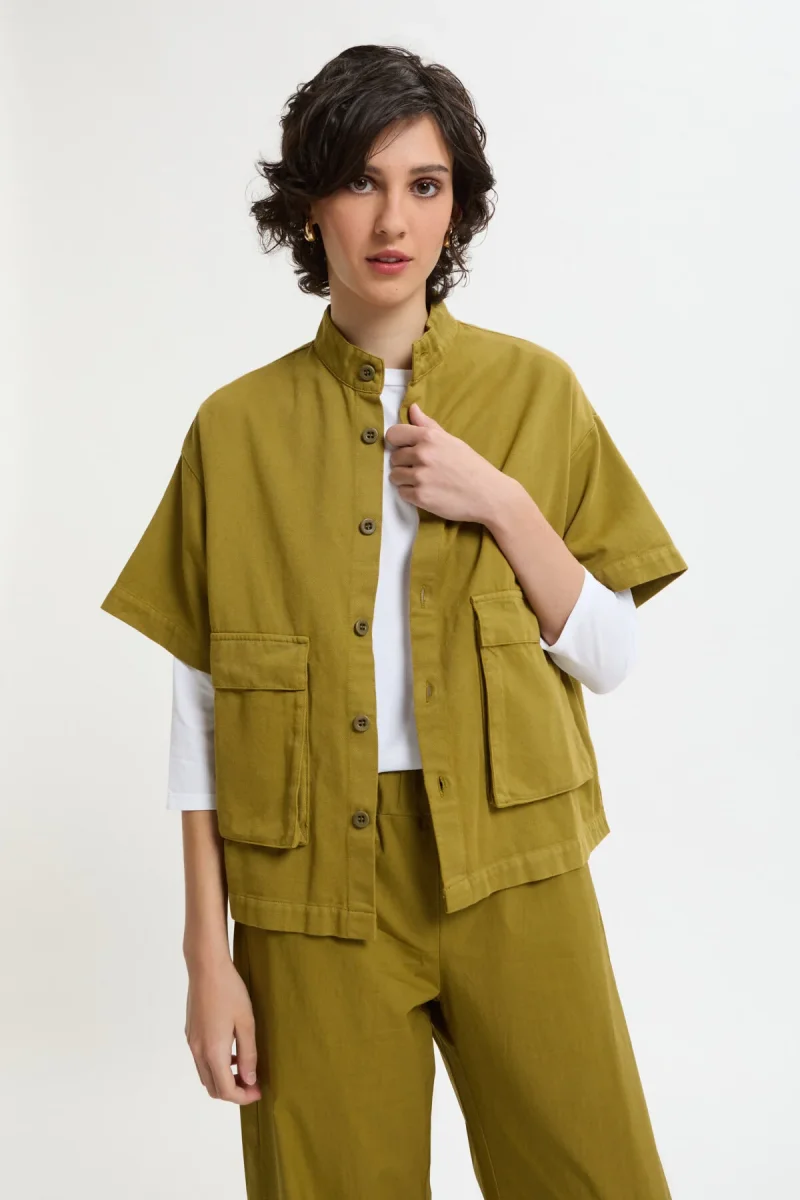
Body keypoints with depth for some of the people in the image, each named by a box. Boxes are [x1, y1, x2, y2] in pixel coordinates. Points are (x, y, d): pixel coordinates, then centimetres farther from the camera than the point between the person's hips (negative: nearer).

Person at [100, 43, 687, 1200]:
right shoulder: (237, 427, 0)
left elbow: (609, 654, 3)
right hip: (311, 887, 0)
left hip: (509, 869, 1)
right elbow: (203, 711, 1)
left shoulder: (534, 390, 2)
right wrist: (208, 956, -2)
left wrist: (500, 503, -12)